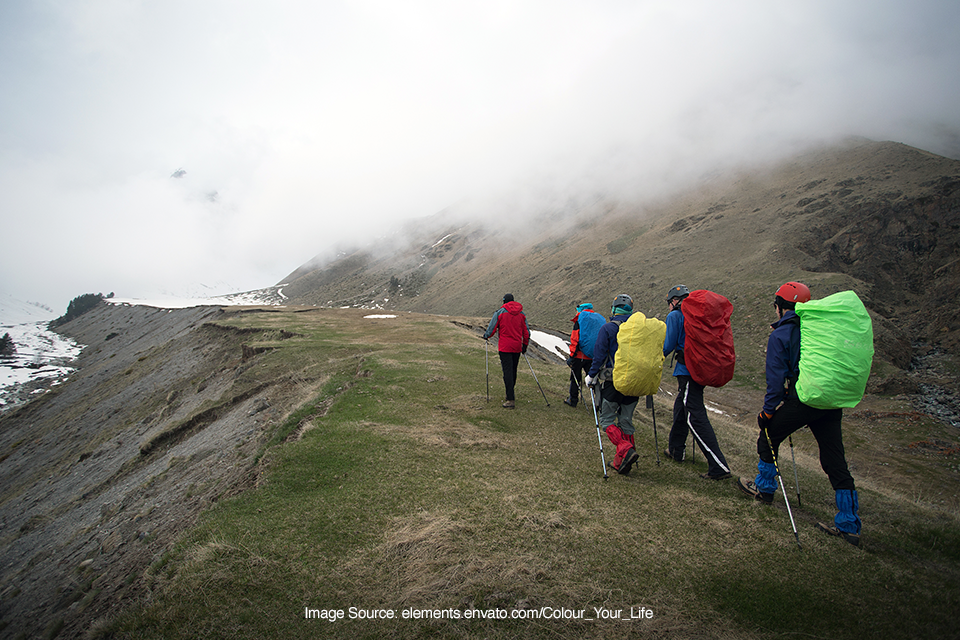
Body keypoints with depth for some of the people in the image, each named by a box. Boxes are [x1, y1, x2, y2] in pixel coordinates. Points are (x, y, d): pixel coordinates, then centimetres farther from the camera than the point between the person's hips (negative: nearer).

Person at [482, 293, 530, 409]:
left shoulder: (500, 312, -5)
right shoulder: (521, 313, 10)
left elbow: (492, 328, -2)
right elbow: (526, 332, 13)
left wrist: (486, 336, 18)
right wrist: (525, 345, 24)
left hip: (505, 347, -5)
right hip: (517, 347, 5)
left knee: (508, 372, -9)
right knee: (513, 371, 16)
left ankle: (511, 400, -15)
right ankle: (510, 394, 29)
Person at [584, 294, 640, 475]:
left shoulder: (607, 328, -7)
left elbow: (599, 355, -10)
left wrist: (591, 375, 1)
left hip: (613, 382, -5)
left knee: (607, 419, 4)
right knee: (626, 421, 11)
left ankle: (625, 449, -17)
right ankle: (621, 461, 12)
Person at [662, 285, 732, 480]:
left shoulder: (675, 316, -5)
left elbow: (669, 345, -7)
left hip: (687, 369, -8)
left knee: (695, 416, -10)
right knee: (681, 406, 23)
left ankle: (719, 467, -15)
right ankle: (676, 450, 36)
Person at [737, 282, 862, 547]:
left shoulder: (780, 334, -5)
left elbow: (776, 376, -9)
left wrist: (768, 409, -3)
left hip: (802, 399, -6)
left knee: (768, 438, 16)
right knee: (835, 460, 8)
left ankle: (764, 488, 32)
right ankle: (849, 525, 11)